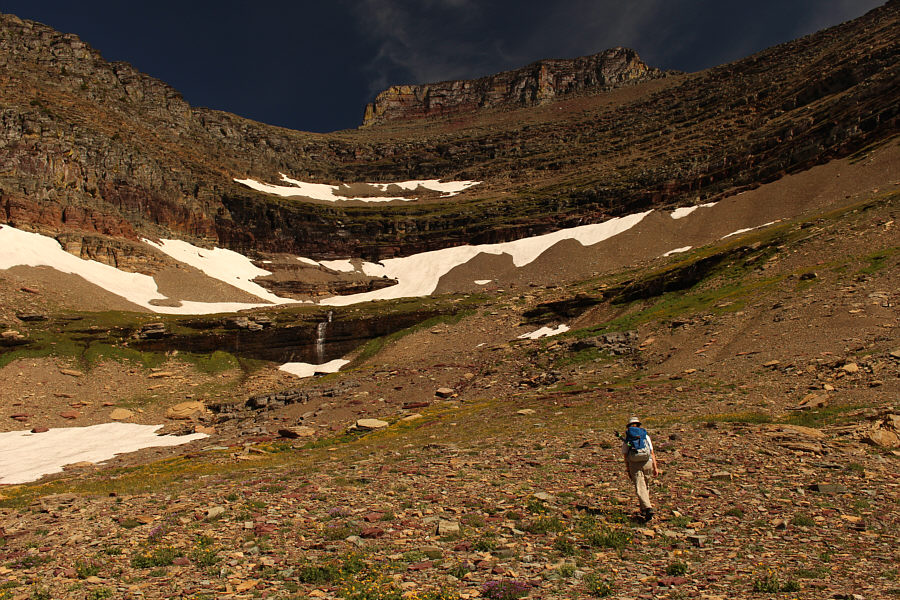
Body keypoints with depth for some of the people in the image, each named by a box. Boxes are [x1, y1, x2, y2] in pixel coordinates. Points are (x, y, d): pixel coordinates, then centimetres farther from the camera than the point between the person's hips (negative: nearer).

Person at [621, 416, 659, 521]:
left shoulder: (626, 438, 9)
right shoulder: (645, 435, 11)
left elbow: (625, 455, 6)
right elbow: (652, 452, 6)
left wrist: (628, 470, 12)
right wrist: (655, 467, 5)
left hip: (634, 464, -2)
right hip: (647, 462, 2)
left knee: (640, 488, -5)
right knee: (645, 485, 21)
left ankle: (648, 508, -24)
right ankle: (644, 509, 27)